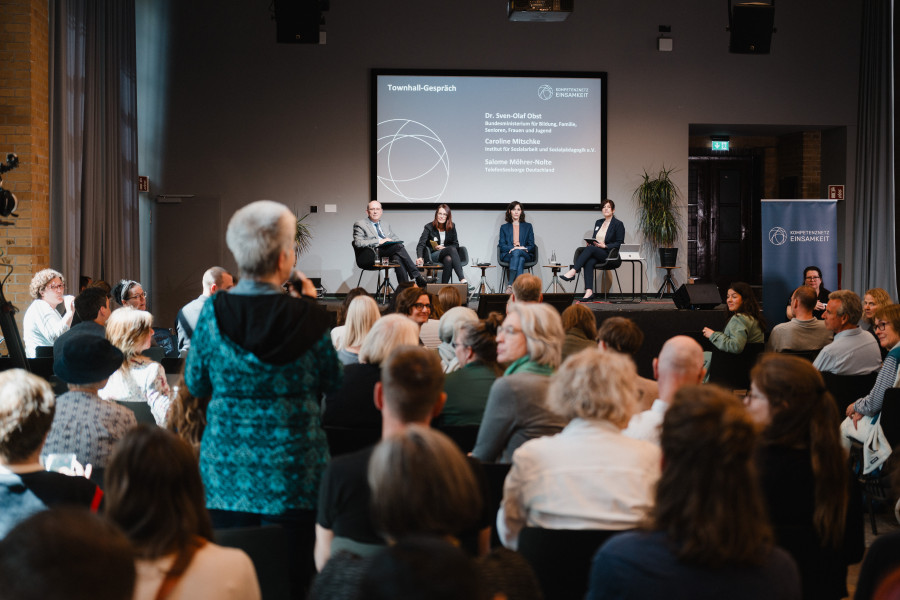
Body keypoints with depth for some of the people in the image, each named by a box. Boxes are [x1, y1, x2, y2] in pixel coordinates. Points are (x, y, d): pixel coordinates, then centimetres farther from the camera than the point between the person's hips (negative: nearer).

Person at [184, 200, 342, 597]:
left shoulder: (214, 311, -6)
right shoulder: (306, 316, -12)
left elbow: (196, 384, 5)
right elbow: (331, 382, 4)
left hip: (226, 467, 2)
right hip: (292, 470, -2)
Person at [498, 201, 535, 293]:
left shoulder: (528, 226, 20)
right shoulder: (504, 227, 19)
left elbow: (531, 246, 12)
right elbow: (502, 246, 7)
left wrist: (524, 249, -11)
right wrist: (512, 248, -14)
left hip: (525, 255, 0)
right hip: (508, 255, 0)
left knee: (517, 252, -38)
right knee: (520, 260, -37)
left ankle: (510, 285, -47)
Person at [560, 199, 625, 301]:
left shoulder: (618, 224, 4)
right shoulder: (598, 222, 23)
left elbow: (619, 243, -3)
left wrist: (605, 246, -15)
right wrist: (590, 242, 2)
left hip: (608, 253, -5)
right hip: (595, 254, 5)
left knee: (590, 249, -34)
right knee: (588, 263, -32)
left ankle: (572, 272, -42)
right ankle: (589, 292, -44)